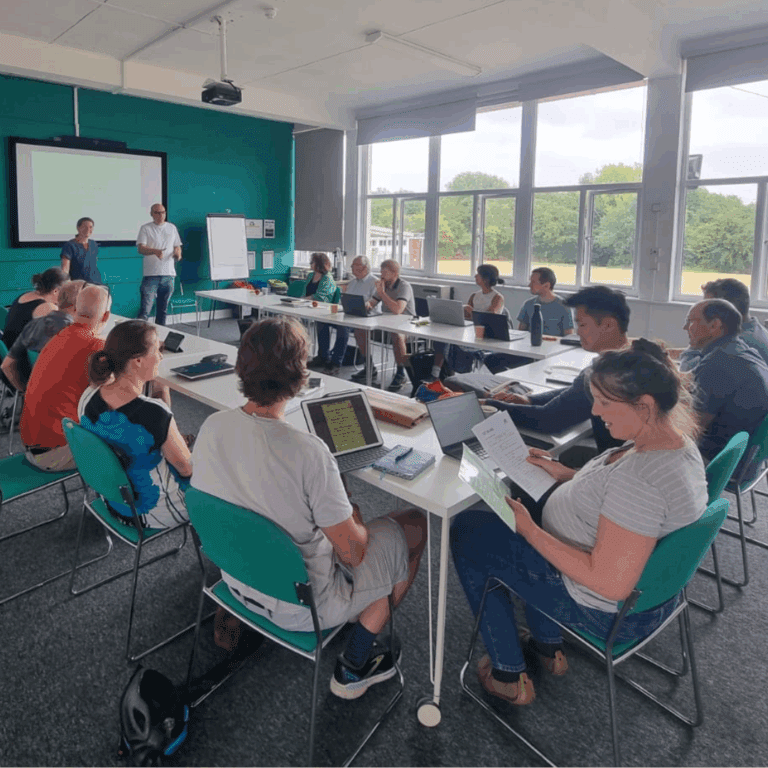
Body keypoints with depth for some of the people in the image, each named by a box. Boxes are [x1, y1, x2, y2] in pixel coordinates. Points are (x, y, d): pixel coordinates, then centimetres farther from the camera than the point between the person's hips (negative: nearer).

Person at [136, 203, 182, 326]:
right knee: (145, 308, -11)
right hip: (151, 274, -4)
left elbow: (177, 246, 19)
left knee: (163, 309, 10)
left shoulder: (172, 228, 15)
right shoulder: (146, 228, 2)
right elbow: (141, 248, -7)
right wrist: (155, 251, -27)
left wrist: (178, 254, -5)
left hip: (168, 274, 4)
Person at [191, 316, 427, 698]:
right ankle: (354, 666, 19)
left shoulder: (211, 427, -14)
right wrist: (354, 519, -1)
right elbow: (352, 552, -23)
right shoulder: (308, 452, -34)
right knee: (415, 526, 9)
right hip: (300, 606, -7)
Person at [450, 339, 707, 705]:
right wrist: (567, 475, 4)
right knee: (530, 508, 27)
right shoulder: (678, 441, -4)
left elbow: (610, 584, -33)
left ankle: (509, 677, 15)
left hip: (608, 611, -10)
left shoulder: (639, 477, -36)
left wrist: (529, 530, -26)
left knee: (466, 531, 1)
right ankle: (547, 648, 32)